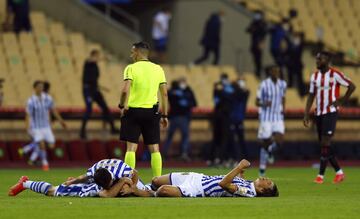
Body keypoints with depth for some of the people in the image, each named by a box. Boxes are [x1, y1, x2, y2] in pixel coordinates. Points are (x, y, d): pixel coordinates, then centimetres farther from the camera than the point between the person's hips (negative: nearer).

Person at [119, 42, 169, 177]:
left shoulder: (131, 68, -5)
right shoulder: (158, 69, 6)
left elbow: (125, 90, -17)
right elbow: (164, 93, 5)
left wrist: (122, 106, -2)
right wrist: (164, 115, 11)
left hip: (133, 111, -3)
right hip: (152, 111, 3)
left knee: (131, 148, 1)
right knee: (154, 148, 6)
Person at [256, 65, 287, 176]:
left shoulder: (282, 84, 6)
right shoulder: (264, 85, -9)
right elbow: (257, 102, -4)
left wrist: (283, 108, 5)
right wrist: (264, 104, -25)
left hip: (278, 117, 4)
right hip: (266, 117, -4)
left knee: (279, 140, -15)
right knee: (266, 143, -4)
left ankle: (271, 151, 21)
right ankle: (262, 168, 9)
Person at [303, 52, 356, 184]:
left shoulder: (335, 74, -8)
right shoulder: (314, 76, 10)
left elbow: (352, 86, -5)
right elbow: (311, 96, 13)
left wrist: (341, 101, -8)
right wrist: (306, 114, 6)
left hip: (330, 112, -7)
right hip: (318, 113, 7)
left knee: (325, 143, -12)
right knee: (324, 145, 8)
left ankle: (321, 175, -12)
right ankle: (339, 172, 19)